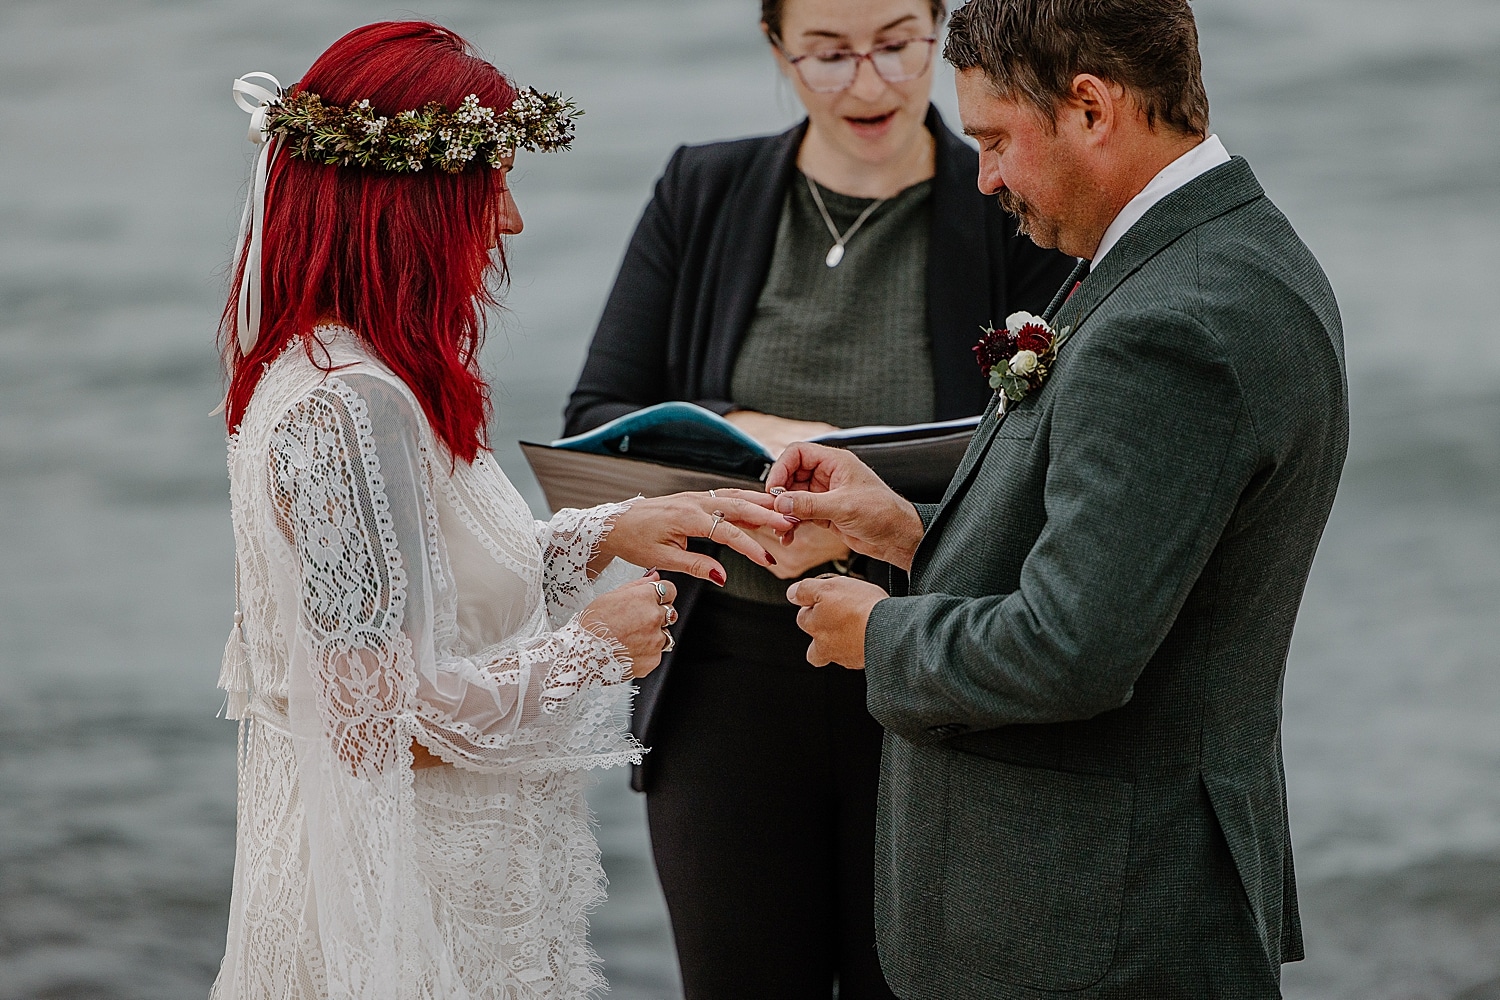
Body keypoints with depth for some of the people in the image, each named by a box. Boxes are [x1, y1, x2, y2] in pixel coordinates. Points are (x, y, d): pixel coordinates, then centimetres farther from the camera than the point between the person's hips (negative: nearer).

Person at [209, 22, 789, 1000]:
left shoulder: (313, 366, 6)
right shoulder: (349, 408, -24)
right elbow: (384, 718, -25)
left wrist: (611, 534, 4)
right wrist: (591, 649, -13)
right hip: (406, 911, -10)